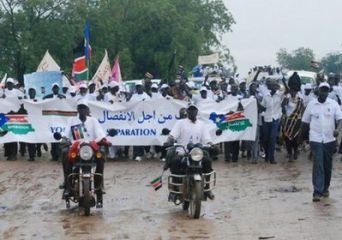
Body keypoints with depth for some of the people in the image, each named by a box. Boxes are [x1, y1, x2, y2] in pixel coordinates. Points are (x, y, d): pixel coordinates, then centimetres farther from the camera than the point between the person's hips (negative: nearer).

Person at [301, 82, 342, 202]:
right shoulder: (311, 104, 2)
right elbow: (305, 121, 10)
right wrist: (302, 136, 12)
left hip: (330, 139, 2)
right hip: (316, 139, -2)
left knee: (328, 165, 11)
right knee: (318, 165, -11)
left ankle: (325, 188, 27)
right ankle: (317, 192, -15)